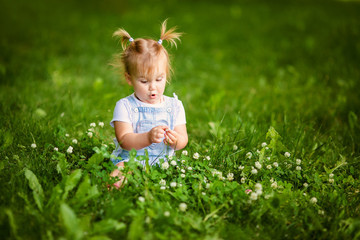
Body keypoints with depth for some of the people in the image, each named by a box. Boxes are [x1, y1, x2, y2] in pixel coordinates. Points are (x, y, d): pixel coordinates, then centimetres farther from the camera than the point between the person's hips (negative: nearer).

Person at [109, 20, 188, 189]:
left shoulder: (174, 106, 11)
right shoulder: (125, 106, 2)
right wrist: (148, 138, -29)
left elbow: (183, 140, 6)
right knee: (116, 176, -37)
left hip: (163, 162, 5)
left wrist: (176, 141, -20)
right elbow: (124, 140, -10)